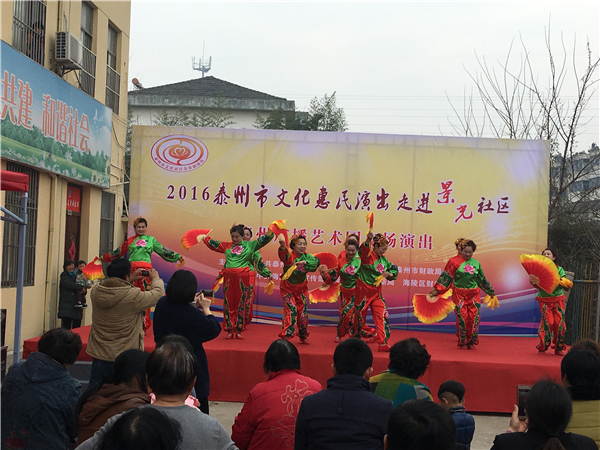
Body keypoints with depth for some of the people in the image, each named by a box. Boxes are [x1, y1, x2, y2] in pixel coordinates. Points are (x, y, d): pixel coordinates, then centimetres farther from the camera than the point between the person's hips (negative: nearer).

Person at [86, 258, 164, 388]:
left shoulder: (96, 291, -7)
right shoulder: (133, 295, -22)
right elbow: (158, 294, -7)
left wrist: (131, 279, 20)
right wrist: (156, 279, 13)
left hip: (98, 354, 5)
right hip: (125, 358, -5)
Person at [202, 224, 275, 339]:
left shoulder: (250, 245, 8)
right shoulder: (227, 246, 14)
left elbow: (264, 240, 5)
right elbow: (213, 244, 24)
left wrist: (271, 231, -6)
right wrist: (205, 238, 22)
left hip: (244, 278, -2)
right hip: (229, 278, 2)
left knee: (242, 305, 1)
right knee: (229, 304, 4)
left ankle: (239, 331, 9)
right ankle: (230, 330, 11)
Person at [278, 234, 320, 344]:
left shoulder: (306, 256, -4)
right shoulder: (289, 255, -17)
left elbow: (316, 261, -21)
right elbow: (282, 254, -40)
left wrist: (305, 262, -37)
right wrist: (282, 246, -63)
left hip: (301, 288, 4)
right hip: (288, 287, -4)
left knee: (302, 311, 10)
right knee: (291, 309, -14)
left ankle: (303, 336, 26)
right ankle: (286, 335, -7)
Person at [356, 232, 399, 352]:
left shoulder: (384, 259, 6)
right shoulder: (368, 255, -14)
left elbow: (394, 270, 16)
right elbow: (363, 251, -38)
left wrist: (388, 274, -8)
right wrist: (368, 240, -59)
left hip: (376, 292, 6)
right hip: (364, 290, -6)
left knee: (382, 316, -3)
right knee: (360, 315, 7)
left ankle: (382, 343, 0)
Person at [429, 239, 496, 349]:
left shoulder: (476, 263, 8)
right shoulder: (454, 261, -3)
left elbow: (482, 279, 18)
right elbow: (446, 277, -3)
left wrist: (490, 291, 23)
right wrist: (437, 290, -8)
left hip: (473, 294, 3)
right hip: (459, 294, -3)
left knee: (474, 317, -1)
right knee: (462, 317, -3)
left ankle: (471, 342, 13)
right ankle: (463, 342, 9)